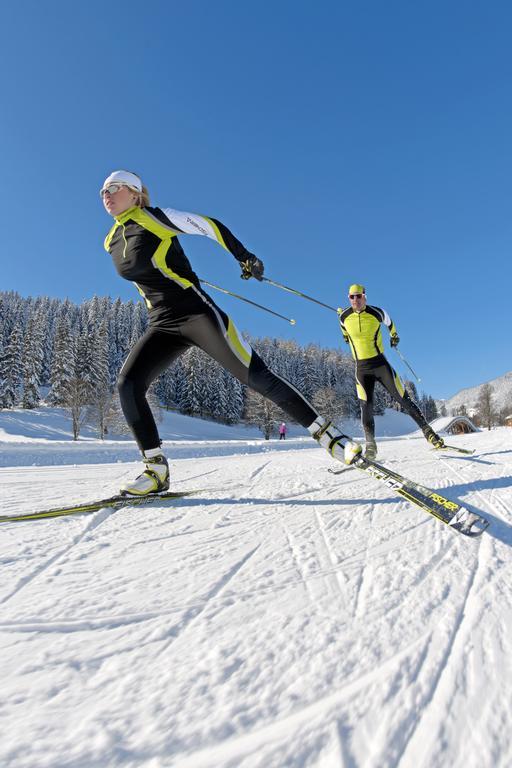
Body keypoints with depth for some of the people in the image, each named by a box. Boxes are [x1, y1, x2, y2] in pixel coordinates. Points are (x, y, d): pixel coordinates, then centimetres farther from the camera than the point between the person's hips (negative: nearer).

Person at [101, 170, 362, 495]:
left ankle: (331, 435, -7)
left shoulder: (155, 217, 2)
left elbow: (209, 225, 3)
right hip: (163, 326, 6)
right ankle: (156, 470, -7)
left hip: (196, 311, -6)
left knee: (257, 375, -15)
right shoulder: (112, 242, 19)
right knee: (128, 384, -16)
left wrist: (244, 257, -2)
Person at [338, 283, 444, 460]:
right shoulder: (344, 317, -4)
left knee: (404, 400, 1)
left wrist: (394, 335, 31)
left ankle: (428, 432, 11)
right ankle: (370, 445, -2)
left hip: (380, 364, -1)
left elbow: (388, 322, 15)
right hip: (362, 368, 1)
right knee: (366, 406, -8)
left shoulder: (377, 312, -7)